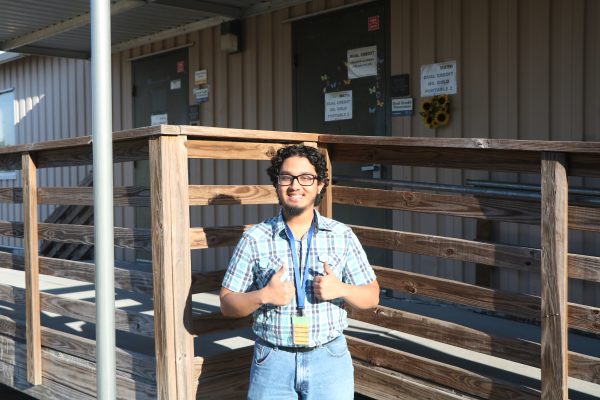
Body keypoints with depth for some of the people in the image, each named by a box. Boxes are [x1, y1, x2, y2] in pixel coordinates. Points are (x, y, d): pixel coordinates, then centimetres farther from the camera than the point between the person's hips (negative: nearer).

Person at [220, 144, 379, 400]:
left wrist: (340, 289, -14)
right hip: (272, 361, 0)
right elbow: (227, 304, 1)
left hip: (329, 359, 1)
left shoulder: (342, 236, 1)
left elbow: (371, 296, 5)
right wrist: (264, 296, -18)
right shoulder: (254, 239, -2)